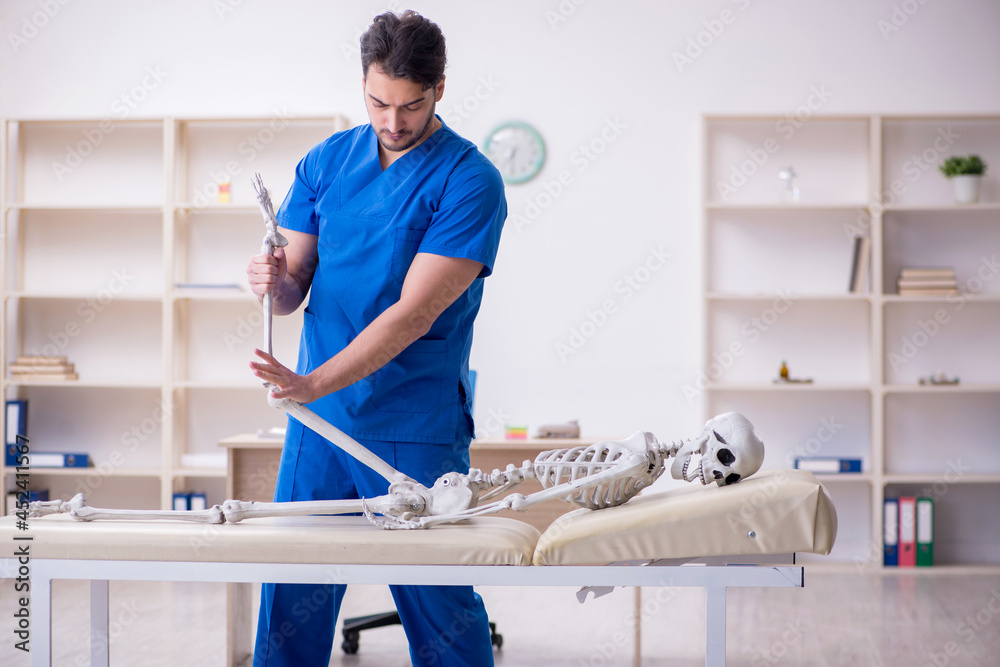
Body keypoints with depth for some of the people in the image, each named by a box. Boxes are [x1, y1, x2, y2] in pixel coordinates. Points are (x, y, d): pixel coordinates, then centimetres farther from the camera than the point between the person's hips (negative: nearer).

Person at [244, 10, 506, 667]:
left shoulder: (470, 182, -10)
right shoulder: (327, 161, 8)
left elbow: (414, 313, -17)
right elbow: (294, 288, 9)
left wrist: (314, 383, -25)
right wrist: (276, 281, -15)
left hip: (416, 433, -4)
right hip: (317, 420, 4)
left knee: (439, 604, 3)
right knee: (291, 595, 7)